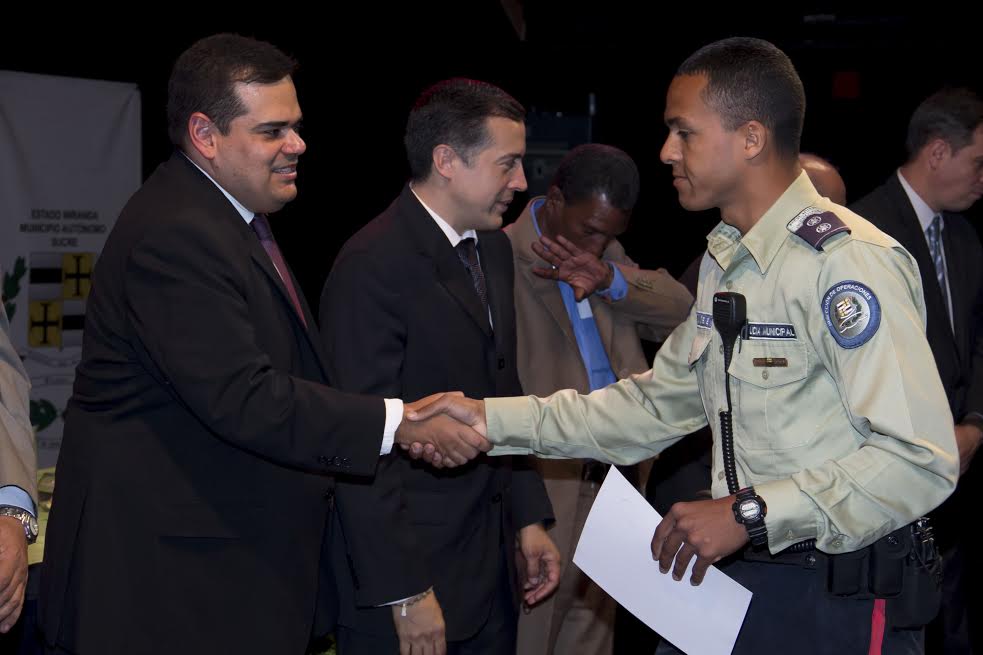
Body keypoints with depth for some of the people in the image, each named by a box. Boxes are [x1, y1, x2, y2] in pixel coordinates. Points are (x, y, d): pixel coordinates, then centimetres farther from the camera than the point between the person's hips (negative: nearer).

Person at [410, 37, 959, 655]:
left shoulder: (849, 260, -19)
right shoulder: (726, 262, 11)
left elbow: (921, 458, -25)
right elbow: (659, 403, 13)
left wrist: (749, 511, -22)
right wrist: (493, 419, 5)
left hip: (841, 600, -8)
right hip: (736, 575, 8)